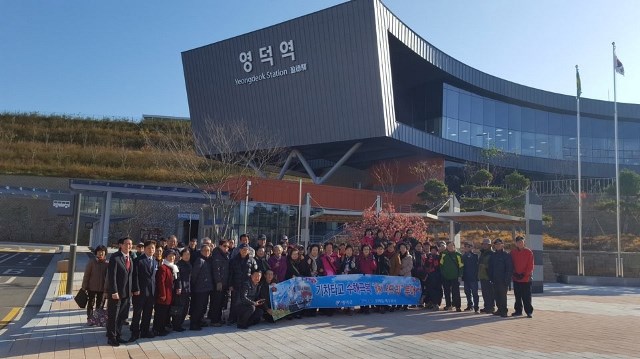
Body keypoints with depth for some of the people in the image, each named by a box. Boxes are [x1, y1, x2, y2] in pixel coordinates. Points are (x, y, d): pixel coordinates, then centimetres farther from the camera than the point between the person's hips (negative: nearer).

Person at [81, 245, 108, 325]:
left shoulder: (107, 264, -5)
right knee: (91, 303, 11)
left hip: (102, 288, 1)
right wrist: (84, 287, -5)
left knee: (100, 304, 12)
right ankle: (89, 318, 24)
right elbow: (86, 275, -4)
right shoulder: (91, 262, -8)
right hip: (92, 287, -1)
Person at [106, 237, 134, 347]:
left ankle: (118, 335, 23)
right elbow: (112, 276, -16)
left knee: (122, 316, 12)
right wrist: (114, 292, -19)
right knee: (113, 316, 4)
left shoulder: (131, 259, 11)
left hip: (127, 292, 7)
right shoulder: (115, 257, -12)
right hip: (116, 292, -6)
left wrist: (131, 290, 10)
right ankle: (111, 337, 15)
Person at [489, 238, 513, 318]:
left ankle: (504, 311, 0)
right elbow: (490, 267, 15)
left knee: (502, 295, -6)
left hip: (503, 280, -6)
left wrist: (506, 279, -14)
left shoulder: (506, 255, -3)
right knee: (496, 295, 8)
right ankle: (500, 310, 17)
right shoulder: (493, 255, 13)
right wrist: (491, 277, 6)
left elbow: (509, 268, -7)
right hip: (495, 280, 6)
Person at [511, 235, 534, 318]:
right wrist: (515, 273, -6)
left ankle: (529, 311, 6)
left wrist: (524, 274, -11)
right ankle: (518, 311, 19)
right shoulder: (513, 253, 6)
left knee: (526, 296, -1)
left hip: (526, 278, -3)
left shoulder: (528, 252, -2)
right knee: (517, 296, 10)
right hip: (516, 279, 3)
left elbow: (530, 265, -5)